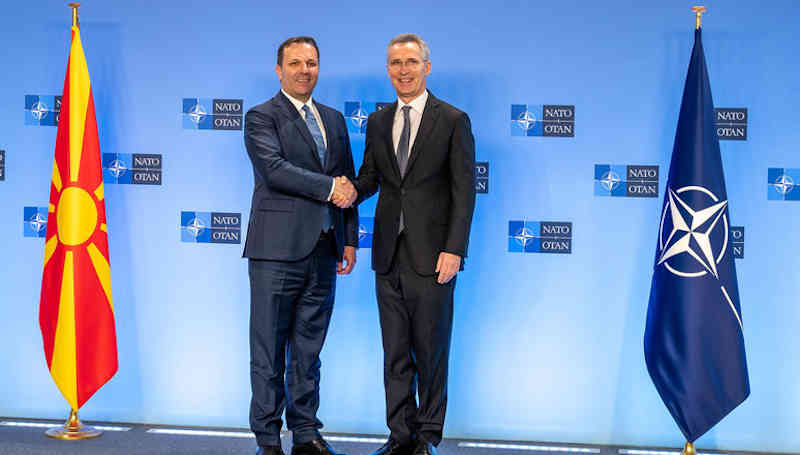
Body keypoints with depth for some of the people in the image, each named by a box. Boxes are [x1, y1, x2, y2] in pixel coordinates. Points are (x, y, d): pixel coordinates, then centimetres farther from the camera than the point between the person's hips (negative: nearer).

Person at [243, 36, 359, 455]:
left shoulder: (335, 120, 18)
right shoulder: (261, 117, 0)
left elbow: (347, 185, 18)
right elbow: (275, 169, -16)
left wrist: (350, 240, 11)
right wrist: (329, 188, -13)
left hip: (324, 252, 5)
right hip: (278, 251, -5)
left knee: (309, 350, 12)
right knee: (269, 353, 2)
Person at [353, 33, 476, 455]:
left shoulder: (453, 120, -2)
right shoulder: (378, 122, 13)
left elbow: (464, 191, -5)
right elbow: (369, 178, 14)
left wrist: (454, 250, -13)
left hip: (431, 256, -4)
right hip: (389, 254, 5)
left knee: (431, 352, 5)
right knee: (395, 353, 10)